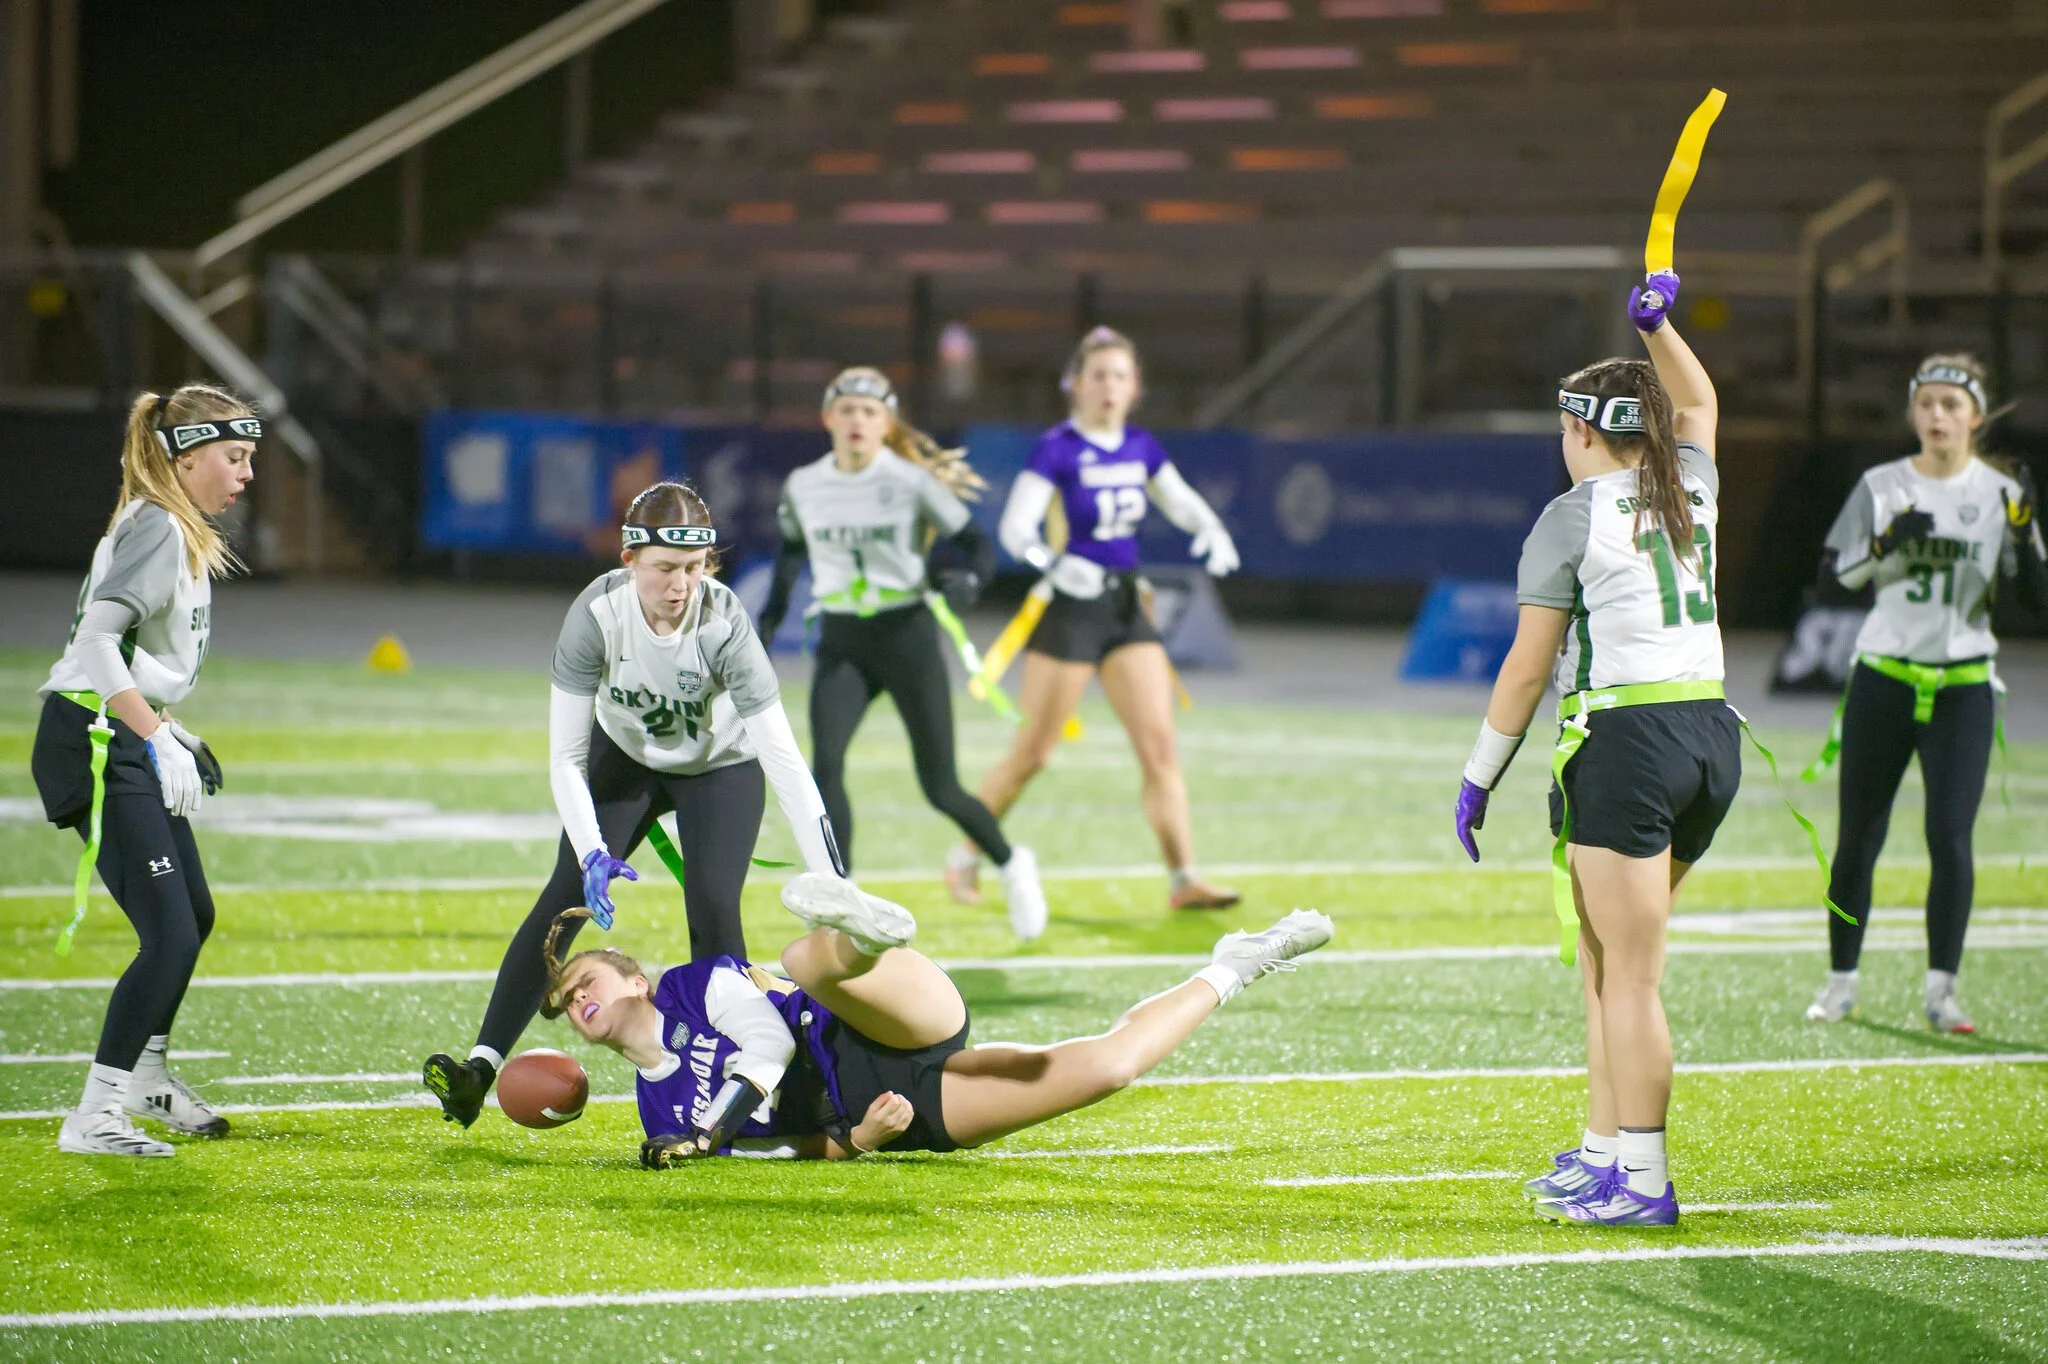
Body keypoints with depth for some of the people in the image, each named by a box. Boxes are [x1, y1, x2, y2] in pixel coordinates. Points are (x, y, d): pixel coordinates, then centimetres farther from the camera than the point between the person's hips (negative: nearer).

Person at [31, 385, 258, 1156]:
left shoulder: (180, 532, 16)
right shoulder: (157, 528, -15)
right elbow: (96, 636, -27)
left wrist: (169, 733, 22)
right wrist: (160, 740, -32)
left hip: (130, 740, 11)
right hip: (96, 746, -11)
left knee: (193, 916, 22)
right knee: (170, 936, -15)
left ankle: (147, 1075, 41)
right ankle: (93, 1118, -13)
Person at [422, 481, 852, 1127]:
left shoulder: (722, 624, -35)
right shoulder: (598, 613, -30)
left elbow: (783, 759, -37)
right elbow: (565, 758, -24)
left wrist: (834, 887, -41)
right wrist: (593, 855, -37)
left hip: (722, 766, -2)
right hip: (625, 754, 2)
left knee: (712, 911, -18)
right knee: (567, 895, -11)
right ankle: (481, 1067, -12)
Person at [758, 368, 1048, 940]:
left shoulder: (912, 481, -9)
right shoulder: (802, 487, 0)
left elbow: (976, 545, -6)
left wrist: (966, 581, -26)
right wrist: (771, 615, 15)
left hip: (906, 635, -2)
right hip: (840, 643, 2)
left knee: (940, 788, 3)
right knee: (826, 764, -21)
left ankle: (1011, 864, 32)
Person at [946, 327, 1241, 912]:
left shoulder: (1140, 447, 6)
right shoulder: (1058, 449, -13)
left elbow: (1181, 502, 22)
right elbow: (1016, 525, -21)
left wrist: (1211, 530, 0)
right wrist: (1053, 561, -40)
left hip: (1127, 607, 6)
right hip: (1069, 607, -6)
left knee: (1160, 746, -4)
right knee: (1031, 754, 1)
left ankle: (1184, 879, -5)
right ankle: (963, 861, 19)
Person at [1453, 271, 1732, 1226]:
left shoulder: (1576, 515, -5)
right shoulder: (1691, 491, 11)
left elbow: (1526, 669, -5)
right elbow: (1698, 400, 35)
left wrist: (1478, 778, 2)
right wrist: (1657, 322, 25)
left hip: (1626, 741, -7)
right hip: (1712, 734, 7)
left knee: (1629, 975, -6)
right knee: (1606, 960, 16)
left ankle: (1642, 1183, -5)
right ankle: (1603, 1154, 20)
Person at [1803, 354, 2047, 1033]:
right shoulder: (1880, 487, 3)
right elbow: (1832, 573, 0)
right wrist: (1887, 546, -16)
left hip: (1964, 688, -1)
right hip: (1882, 680, 1)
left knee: (1950, 838, -11)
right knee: (1857, 838, 3)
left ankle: (1941, 989, -2)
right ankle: (1841, 981, 15)